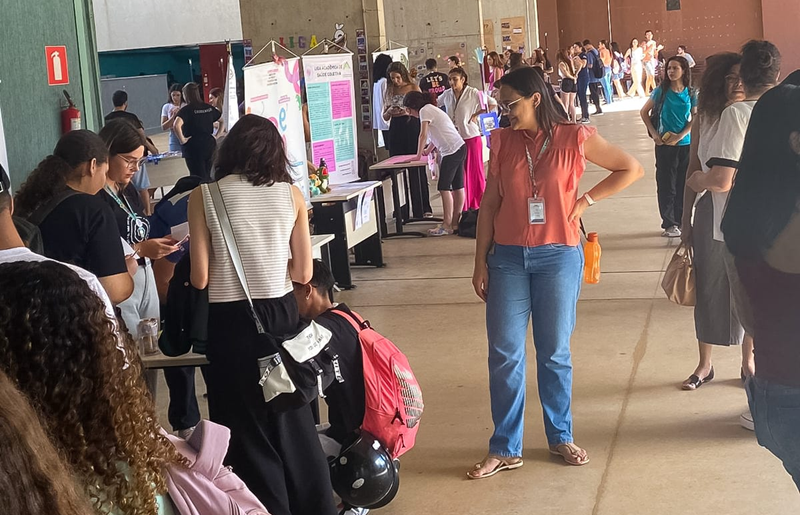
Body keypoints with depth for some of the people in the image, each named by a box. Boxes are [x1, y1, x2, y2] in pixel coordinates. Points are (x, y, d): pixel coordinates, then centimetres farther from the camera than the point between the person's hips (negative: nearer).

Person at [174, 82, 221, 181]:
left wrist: (182, 140, -16)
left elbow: (177, 126, -28)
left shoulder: (186, 110, -11)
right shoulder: (208, 108, 6)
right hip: (210, 144, 5)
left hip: (193, 147, -5)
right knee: (207, 177, 15)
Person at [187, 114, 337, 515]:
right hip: (281, 314, 3)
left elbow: (200, 278, -8)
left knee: (247, 426, 13)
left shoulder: (203, 197, -6)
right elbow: (303, 273, 1)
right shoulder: (291, 194, -1)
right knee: (292, 418, 21)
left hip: (231, 321, -3)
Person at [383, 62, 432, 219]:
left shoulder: (413, 88, 3)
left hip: (412, 126, -3)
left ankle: (422, 209, 3)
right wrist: (389, 112, -8)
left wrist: (408, 112, -16)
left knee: (417, 169, -2)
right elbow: (385, 117, 14)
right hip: (396, 129, 3)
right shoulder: (389, 91, 12)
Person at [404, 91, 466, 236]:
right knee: (457, 187, 10)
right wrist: (428, 150, 34)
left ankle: (447, 226, -6)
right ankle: (455, 223, 14)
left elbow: (423, 135, -11)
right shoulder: (432, 109, 20)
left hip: (451, 151, -10)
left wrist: (418, 156, -3)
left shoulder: (425, 111, -7)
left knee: (444, 188, -6)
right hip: (460, 148, 10)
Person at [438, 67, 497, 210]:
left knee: (475, 170, 4)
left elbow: (493, 103, -7)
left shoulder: (473, 93, -9)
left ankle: (478, 203, 15)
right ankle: (463, 205, 15)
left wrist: (477, 115, -9)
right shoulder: (447, 95, 4)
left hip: (471, 136, -4)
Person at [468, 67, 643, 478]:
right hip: (508, 257, 2)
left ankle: (560, 437, 25)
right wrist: (480, 260, 3)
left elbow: (631, 169, 4)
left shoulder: (575, 139, -4)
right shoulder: (503, 142, 4)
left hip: (558, 256, -2)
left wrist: (587, 200, -3)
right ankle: (505, 448, 12)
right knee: (504, 354, 2)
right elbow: (490, 203, 6)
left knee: (554, 351, 8)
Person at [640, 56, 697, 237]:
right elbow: (644, 112, 2)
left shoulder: (690, 93, 0)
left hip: (686, 144, 2)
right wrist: (654, 133, -6)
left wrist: (680, 136, -11)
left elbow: (695, 118, 3)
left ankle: (681, 222, 21)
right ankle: (669, 224, 10)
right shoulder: (661, 91, -5)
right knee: (667, 185, 1)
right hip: (665, 144, -2)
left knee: (684, 184, 8)